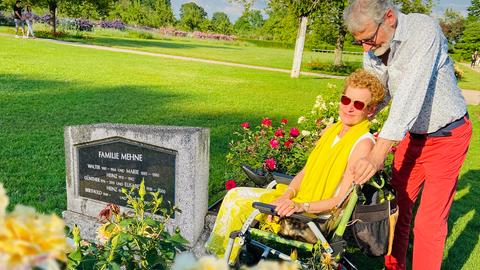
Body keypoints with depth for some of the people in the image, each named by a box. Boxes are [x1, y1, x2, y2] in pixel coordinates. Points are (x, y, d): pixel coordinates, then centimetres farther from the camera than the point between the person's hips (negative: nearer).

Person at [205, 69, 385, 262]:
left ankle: (220, 260, 10)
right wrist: (287, 194, -7)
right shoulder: (331, 130, 8)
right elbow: (305, 172, 10)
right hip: (299, 198, 8)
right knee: (236, 196, 1)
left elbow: (342, 200, -20)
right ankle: (215, 258, 15)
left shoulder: (363, 143, -16)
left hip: (319, 213, -8)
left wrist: (301, 206, -29)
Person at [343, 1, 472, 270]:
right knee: (396, 206, 12)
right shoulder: (372, 54, -4)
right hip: (412, 136, 6)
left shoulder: (424, 29, -25)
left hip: (447, 136, -6)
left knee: (429, 223, -3)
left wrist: (379, 152, -39)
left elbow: (411, 94, -34)